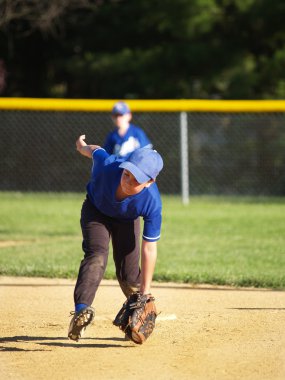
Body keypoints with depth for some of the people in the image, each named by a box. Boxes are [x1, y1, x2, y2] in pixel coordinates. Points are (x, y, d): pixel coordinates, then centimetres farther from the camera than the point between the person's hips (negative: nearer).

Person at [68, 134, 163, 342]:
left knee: (128, 273, -2)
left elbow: (149, 248, -30)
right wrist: (83, 146, 12)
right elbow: (96, 151, -13)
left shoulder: (152, 203, -39)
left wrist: (145, 292, -27)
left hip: (127, 219, 0)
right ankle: (81, 310, -41)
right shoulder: (107, 164, -40)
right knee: (96, 256, -25)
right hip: (95, 209, 0)